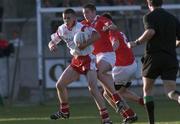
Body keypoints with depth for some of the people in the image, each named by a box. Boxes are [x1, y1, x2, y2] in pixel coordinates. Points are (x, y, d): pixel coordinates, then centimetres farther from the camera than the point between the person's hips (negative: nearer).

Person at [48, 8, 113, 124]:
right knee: (60, 85, 7)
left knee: (93, 88, -22)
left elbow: (96, 35, -33)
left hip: (88, 59, -8)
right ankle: (64, 111, 29)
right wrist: (52, 45, -10)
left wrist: (85, 44, -43)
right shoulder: (62, 30, 3)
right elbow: (53, 41, 14)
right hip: (76, 61, 8)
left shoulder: (81, 28, -20)